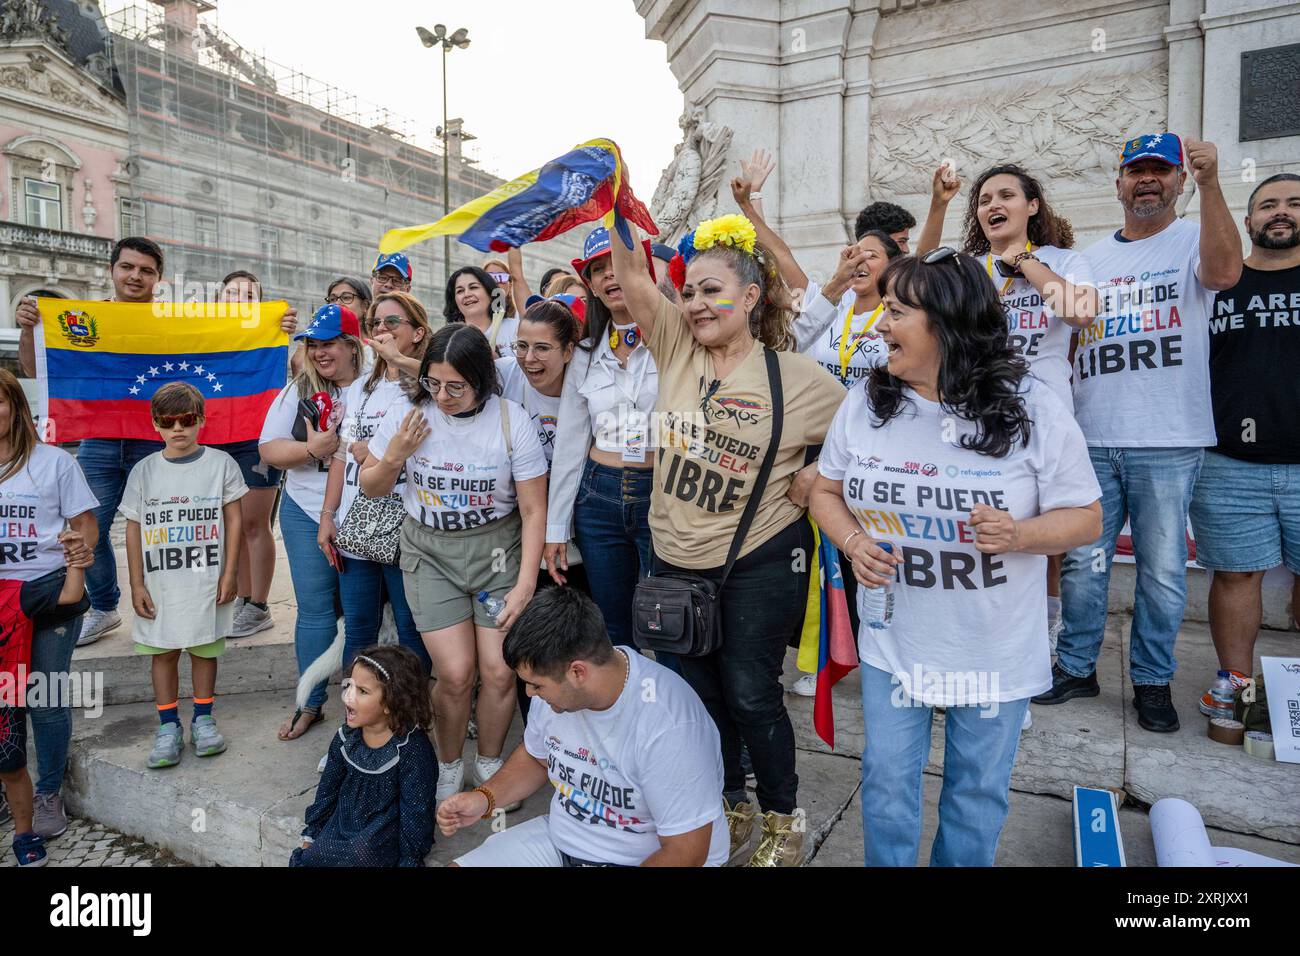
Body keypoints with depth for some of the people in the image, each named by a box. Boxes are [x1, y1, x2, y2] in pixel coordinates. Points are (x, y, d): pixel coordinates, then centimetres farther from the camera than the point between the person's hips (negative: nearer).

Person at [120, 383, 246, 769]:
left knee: (204, 649, 9)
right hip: (160, 582, 2)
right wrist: (136, 585, 1)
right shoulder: (144, 471, 2)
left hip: (208, 579, -1)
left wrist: (230, 573, -4)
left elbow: (233, 520, 0)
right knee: (163, 651, 8)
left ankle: (202, 718, 25)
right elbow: (134, 529, 4)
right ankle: (168, 726, 20)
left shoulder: (220, 463, -1)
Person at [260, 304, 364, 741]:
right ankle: (310, 703, 24)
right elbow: (269, 448, 3)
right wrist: (314, 449, -14)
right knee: (314, 609, 10)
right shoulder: (299, 390, 5)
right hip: (306, 514, 3)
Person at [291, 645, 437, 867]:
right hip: (342, 823, 5)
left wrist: (410, 859, -12)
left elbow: (416, 812, -14)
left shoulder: (413, 749, -19)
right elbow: (327, 788, 11)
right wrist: (310, 836, 12)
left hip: (383, 838, -5)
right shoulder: (346, 737, -1)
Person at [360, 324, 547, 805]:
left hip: (497, 548, 0)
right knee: (456, 672, -8)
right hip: (429, 550, 1)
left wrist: (525, 585, -10)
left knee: (499, 670, -5)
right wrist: (394, 457, -14)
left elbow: (534, 511, -6)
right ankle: (448, 765, 22)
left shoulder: (511, 420, -11)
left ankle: (491, 762, 24)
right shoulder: (408, 412, -6)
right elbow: (371, 487, 7)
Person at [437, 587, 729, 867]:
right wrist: (485, 798, -5)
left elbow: (685, 853, -24)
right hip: (560, 840, 7)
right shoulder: (556, 682, -9)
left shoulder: (670, 728, -31)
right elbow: (536, 756, 12)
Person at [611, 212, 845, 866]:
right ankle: (731, 805, 40)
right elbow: (633, 278, -12)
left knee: (750, 696, 5)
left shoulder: (796, 376, -11)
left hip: (760, 561, -4)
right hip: (677, 557, 5)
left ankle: (782, 820, 31)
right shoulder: (676, 347, -1)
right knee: (700, 692, 16)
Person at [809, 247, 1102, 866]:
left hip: (996, 650, -1)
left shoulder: (1033, 409, -12)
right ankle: (886, 863, 40)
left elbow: (1085, 517, -5)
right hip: (892, 640, 2)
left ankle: (960, 862, 44)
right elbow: (825, 491, 6)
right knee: (887, 783, 14)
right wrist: (853, 542, -15)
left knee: (978, 791, 18)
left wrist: (1019, 535, -26)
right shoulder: (864, 403, -5)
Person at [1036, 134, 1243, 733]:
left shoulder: (1194, 241, 4)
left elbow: (1225, 271, -21)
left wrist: (1210, 184, -27)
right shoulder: (1090, 259, 15)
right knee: (1082, 561, 8)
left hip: (1168, 442, -3)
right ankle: (1076, 667, 23)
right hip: (1091, 438, 3)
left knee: (1163, 569, 5)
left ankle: (1153, 680, 21)